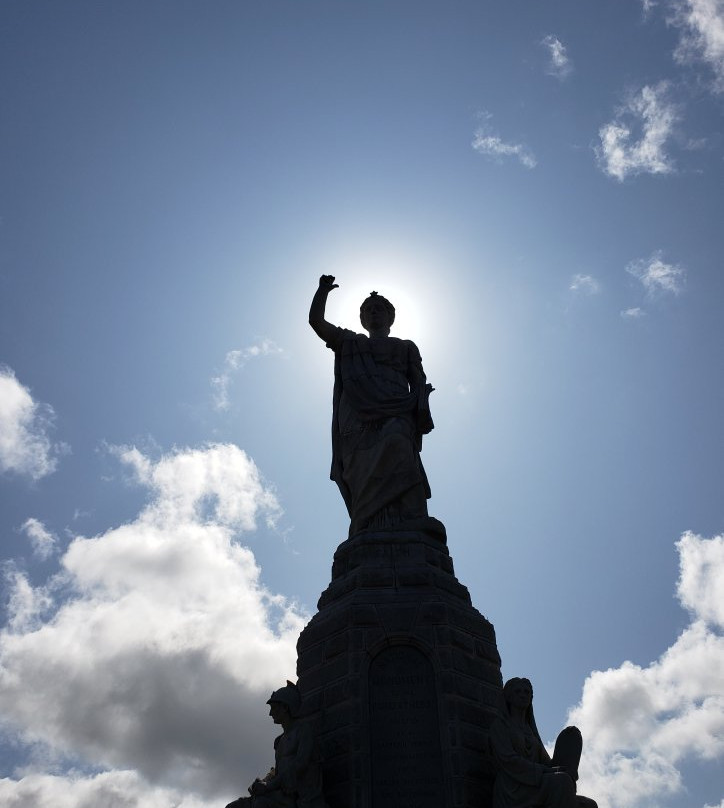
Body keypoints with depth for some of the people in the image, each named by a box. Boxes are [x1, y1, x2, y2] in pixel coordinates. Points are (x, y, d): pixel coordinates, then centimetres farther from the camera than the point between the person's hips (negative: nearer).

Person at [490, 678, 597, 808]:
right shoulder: (499, 725, 6)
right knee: (562, 782, -32)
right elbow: (508, 760, -10)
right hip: (512, 796, -7)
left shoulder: (531, 732, 28)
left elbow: (545, 763, 18)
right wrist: (547, 771, -16)